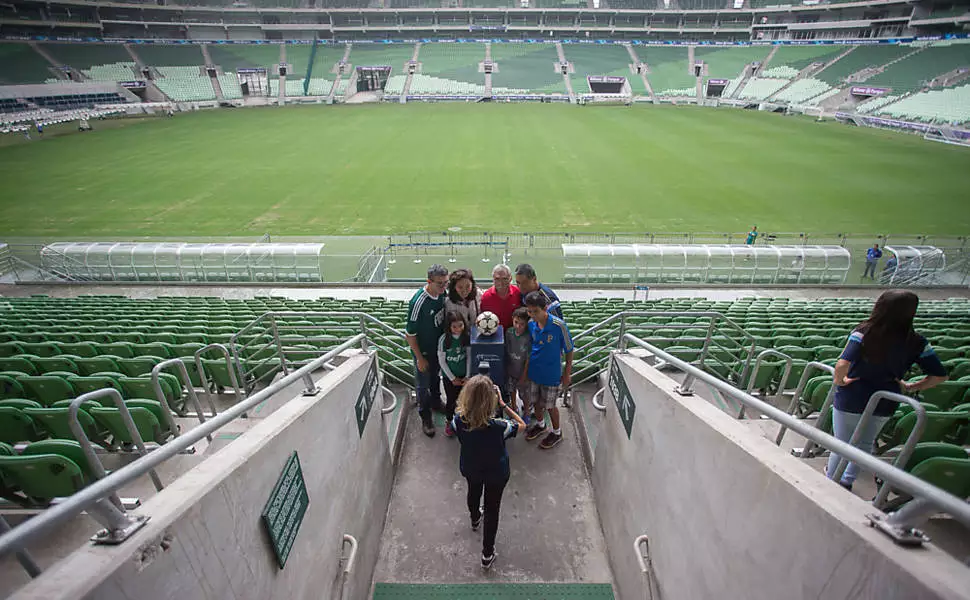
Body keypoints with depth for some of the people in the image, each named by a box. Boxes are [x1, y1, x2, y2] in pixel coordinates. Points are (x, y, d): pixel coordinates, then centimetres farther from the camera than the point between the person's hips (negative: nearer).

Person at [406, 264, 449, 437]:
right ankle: (425, 416, 32)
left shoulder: (442, 293, -12)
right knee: (423, 384, 13)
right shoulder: (418, 302, -33)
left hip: (439, 346, 6)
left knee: (436, 377, 28)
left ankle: (436, 401, 53)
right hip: (423, 350, -6)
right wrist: (420, 358, -18)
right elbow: (410, 335, -24)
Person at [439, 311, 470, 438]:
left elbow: (469, 357, -4)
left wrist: (467, 376, -6)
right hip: (449, 376, -2)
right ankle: (448, 422, 32)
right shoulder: (444, 339, -20)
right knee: (451, 400, 8)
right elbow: (441, 361, -13)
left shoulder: (466, 336, -12)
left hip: (463, 375, 2)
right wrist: (453, 378, -9)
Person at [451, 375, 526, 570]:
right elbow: (522, 424, -19)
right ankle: (487, 554, 40)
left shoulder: (459, 421, -33)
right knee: (492, 509, 22)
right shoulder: (498, 427, -40)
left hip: (469, 469, 3)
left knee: (473, 492, 35)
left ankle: (475, 519, 67)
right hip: (496, 473, -3)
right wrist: (502, 404, -22)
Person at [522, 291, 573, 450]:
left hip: (551, 374, -4)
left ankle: (557, 432, 37)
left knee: (549, 405, 11)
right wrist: (526, 368, 8)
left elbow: (569, 350, -12)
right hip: (534, 371, 4)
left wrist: (567, 373, -6)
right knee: (535, 401, 21)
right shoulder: (531, 324, -10)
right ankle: (540, 424, 49)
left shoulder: (559, 325, -24)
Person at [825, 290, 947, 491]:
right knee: (865, 444, 25)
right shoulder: (917, 343, -9)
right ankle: (847, 480, 40)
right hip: (883, 406, 4)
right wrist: (912, 387, 9)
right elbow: (939, 376, -4)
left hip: (850, 399, -4)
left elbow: (842, 365, -34)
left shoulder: (864, 333, -22)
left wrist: (839, 380, -15)